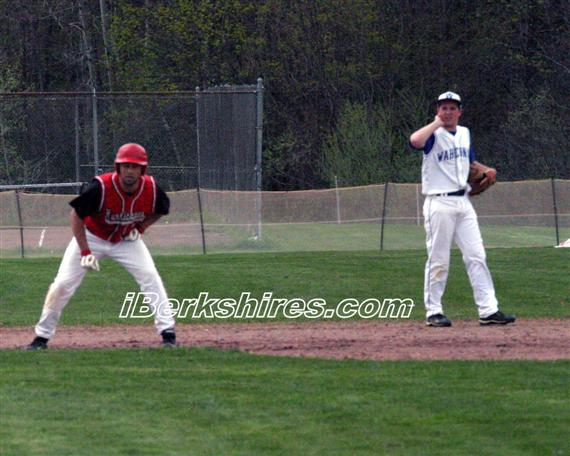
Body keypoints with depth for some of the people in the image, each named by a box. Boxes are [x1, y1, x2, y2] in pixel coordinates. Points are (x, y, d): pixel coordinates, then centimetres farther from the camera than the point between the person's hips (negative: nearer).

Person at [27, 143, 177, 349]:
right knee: (62, 284, -7)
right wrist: (85, 252, -24)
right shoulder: (101, 187, -33)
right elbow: (76, 216, -21)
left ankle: (168, 332, -7)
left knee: (150, 277, -15)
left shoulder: (151, 189, -22)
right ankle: (42, 337, 5)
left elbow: (160, 210, 3)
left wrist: (141, 228, -12)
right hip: (92, 238, -2)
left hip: (126, 240, 2)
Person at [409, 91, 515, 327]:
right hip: (439, 203, -6)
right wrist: (437, 123, -16)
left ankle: (488, 310, -1)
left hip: (463, 202, 6)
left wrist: (485, 170, 11)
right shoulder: (433, 135, -7)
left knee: (476, 256, 1)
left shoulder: (464, 133, 15)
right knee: (438, 260, -2)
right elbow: (415, 140, -31)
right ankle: (433, 312, 6)